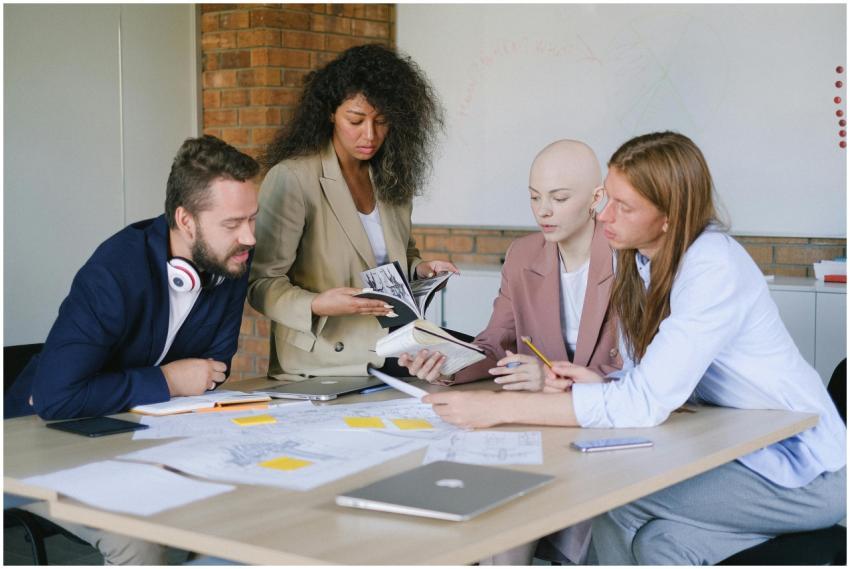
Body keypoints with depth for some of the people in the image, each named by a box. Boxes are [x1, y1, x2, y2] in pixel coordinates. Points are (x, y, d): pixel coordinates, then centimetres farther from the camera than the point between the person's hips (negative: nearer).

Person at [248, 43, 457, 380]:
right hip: (321, 370, -5)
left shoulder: (392, 179, 12)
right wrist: (316, 305, -28)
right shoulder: (291, 178, -11)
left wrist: (419, 270, 5)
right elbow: (262, 283, -11)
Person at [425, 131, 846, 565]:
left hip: (804, 470, -7)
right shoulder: (639, 260, 0)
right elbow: (654, 385, 5)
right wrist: (598, 383, -17)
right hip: (735, 446, 7)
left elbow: (646, 402, -32)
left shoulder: (714, 269, -25)